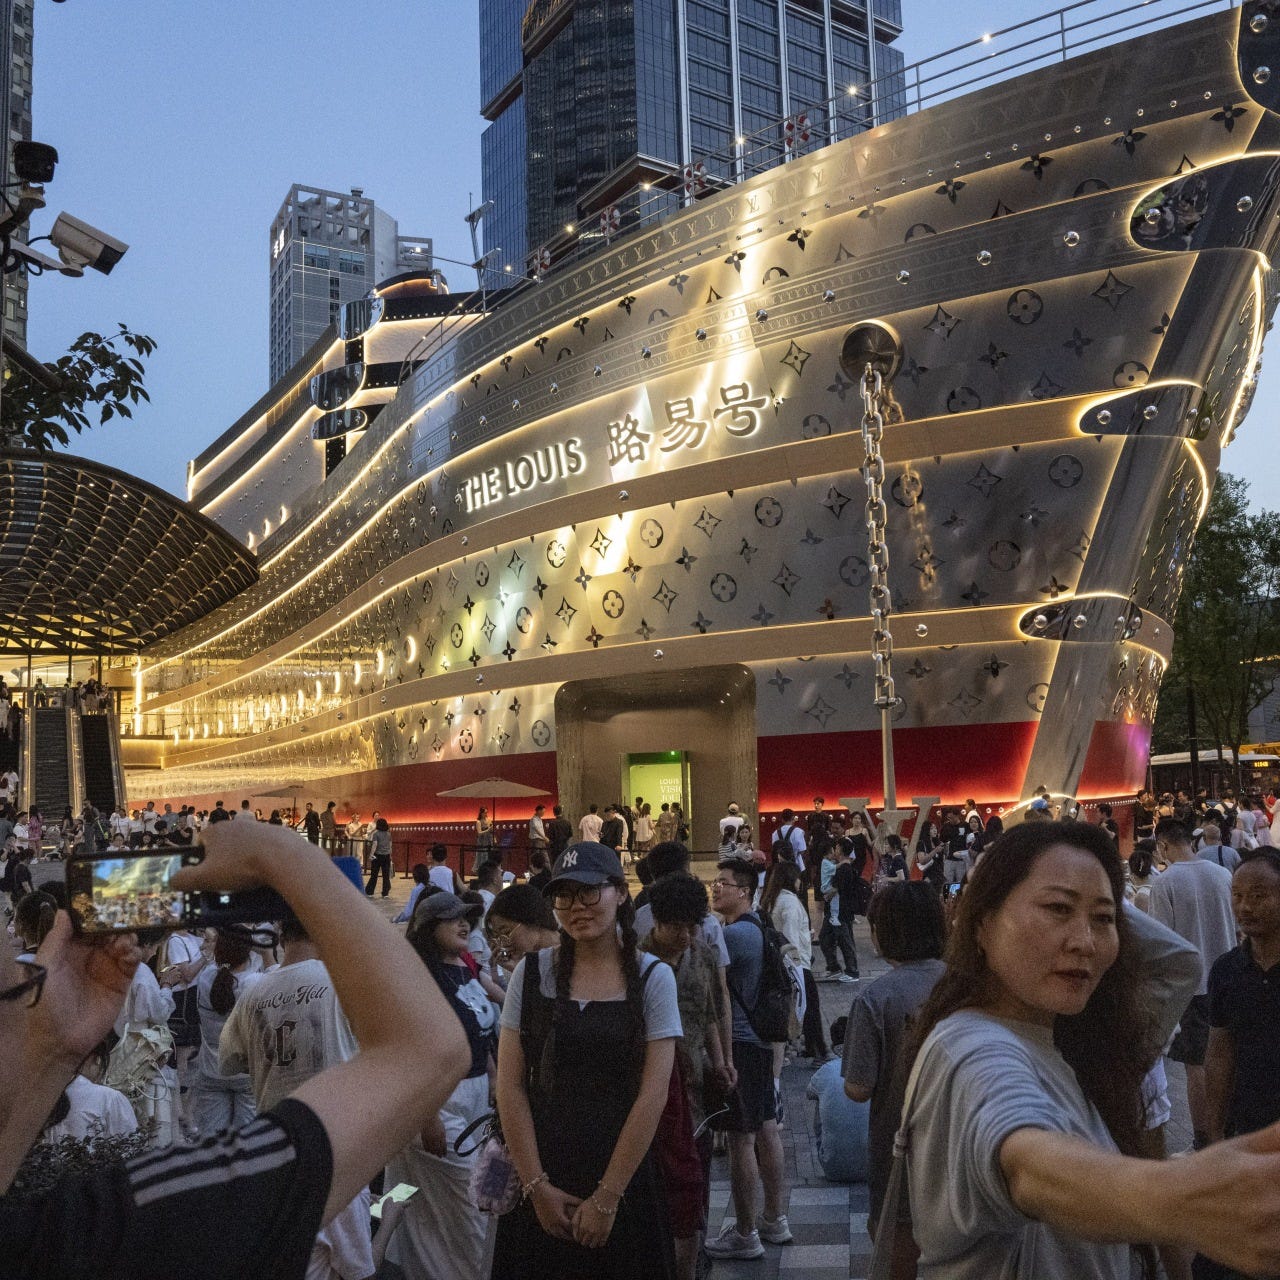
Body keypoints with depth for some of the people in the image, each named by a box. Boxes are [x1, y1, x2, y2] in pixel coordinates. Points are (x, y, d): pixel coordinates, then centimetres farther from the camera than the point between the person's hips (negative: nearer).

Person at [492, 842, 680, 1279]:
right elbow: (509, 1087, -3)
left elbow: (653, 1096, -9)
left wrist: (606, 1198, -10)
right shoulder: (532, 972, -2)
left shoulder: (652, 978, -6)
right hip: (542, 1181, 1)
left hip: (625, 1179, -1)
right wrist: (537, 1186, -8)